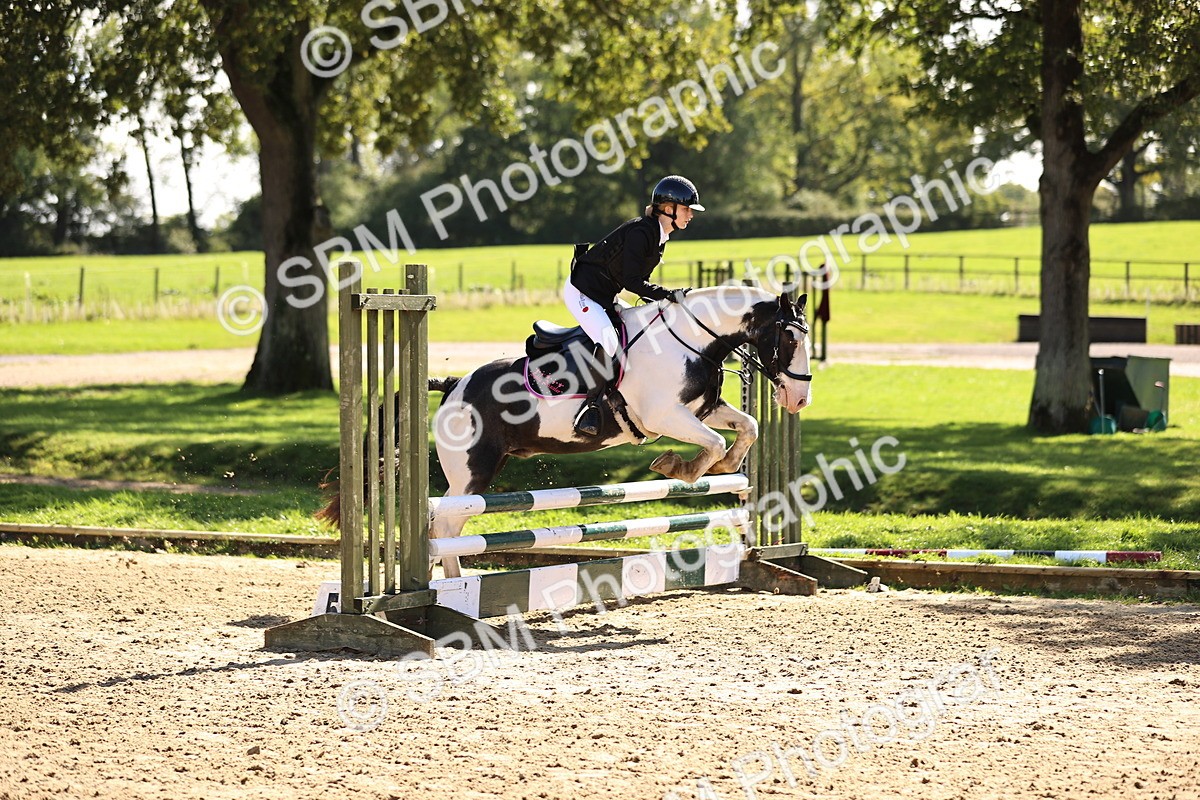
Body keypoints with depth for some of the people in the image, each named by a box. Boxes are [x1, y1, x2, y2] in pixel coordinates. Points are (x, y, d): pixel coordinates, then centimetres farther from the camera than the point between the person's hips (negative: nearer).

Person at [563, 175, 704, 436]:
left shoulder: (659, 236, 8)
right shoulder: (640, 232, -22)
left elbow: (637, 279, 14)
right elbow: (631, 280, -27)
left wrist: (659, 300, 0)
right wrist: (669, 295, -28)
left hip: (605, 297, 10)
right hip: (582, 292, -10)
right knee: (609, 343, -28)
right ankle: (589, 410, -21)